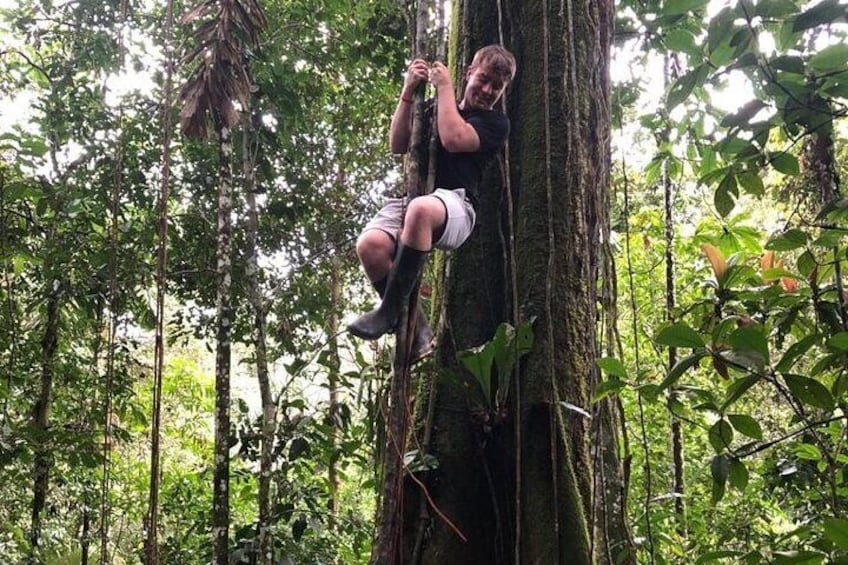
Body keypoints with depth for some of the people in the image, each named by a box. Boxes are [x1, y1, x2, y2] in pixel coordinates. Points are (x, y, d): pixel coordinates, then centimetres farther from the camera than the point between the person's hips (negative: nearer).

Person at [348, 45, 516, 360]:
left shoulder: (495, 123, 10)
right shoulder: (433, 109, 24)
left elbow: (453, 139, -10)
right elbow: (398, 145, 11)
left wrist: (444, 87, 0)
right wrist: (408, 92, 4)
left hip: (455, 202, -4)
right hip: (411, 196, 4)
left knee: (421, 209, -43)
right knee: (370, 244, -30)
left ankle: (389, 310, -33)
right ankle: (415, 327, -15)